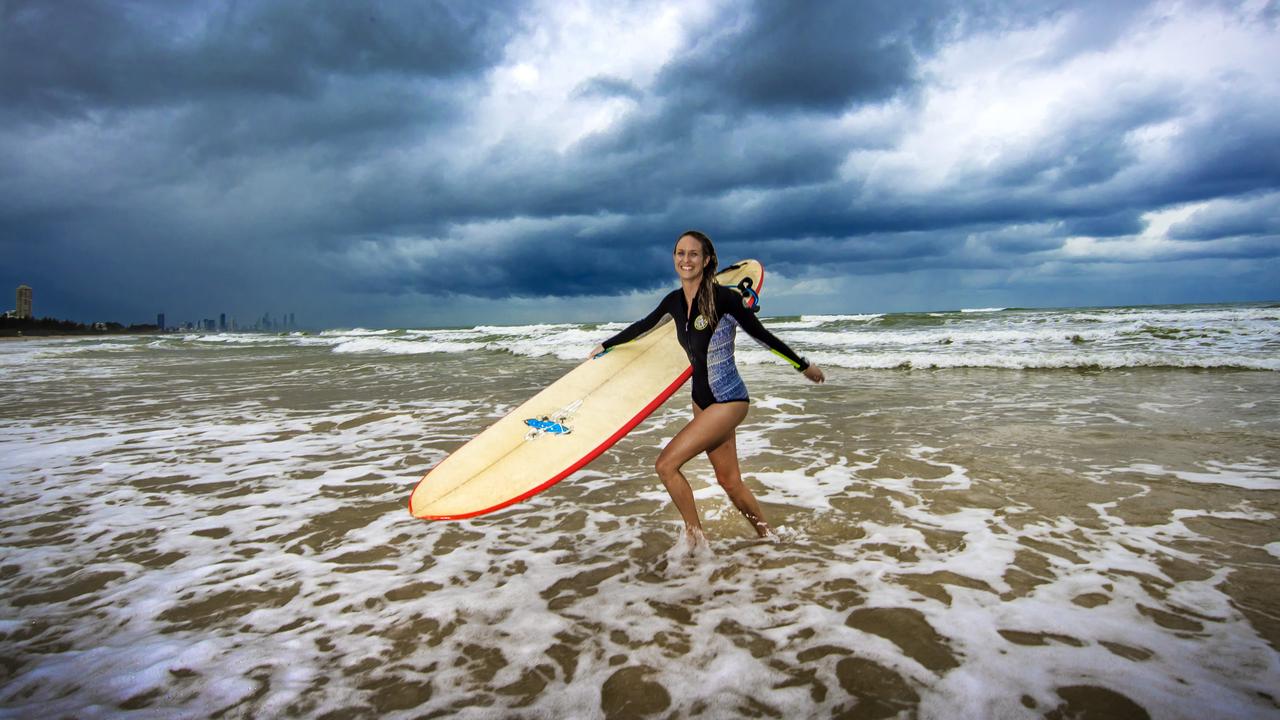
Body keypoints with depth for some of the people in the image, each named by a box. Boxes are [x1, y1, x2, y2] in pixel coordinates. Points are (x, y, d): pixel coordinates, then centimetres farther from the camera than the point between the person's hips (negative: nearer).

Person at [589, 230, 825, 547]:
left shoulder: (723, 297, -19)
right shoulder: (674, 301, 2)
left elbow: (763, 335, -9)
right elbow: (642, 326, 19)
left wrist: (804, 366, 0)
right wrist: (605, 346, 30)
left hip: (728, 401, -7)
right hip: (702, 400, 7)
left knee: (666, 464, -13)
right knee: (729, 480, 14)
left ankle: (696, 539, 6)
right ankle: (768, 537, 34)